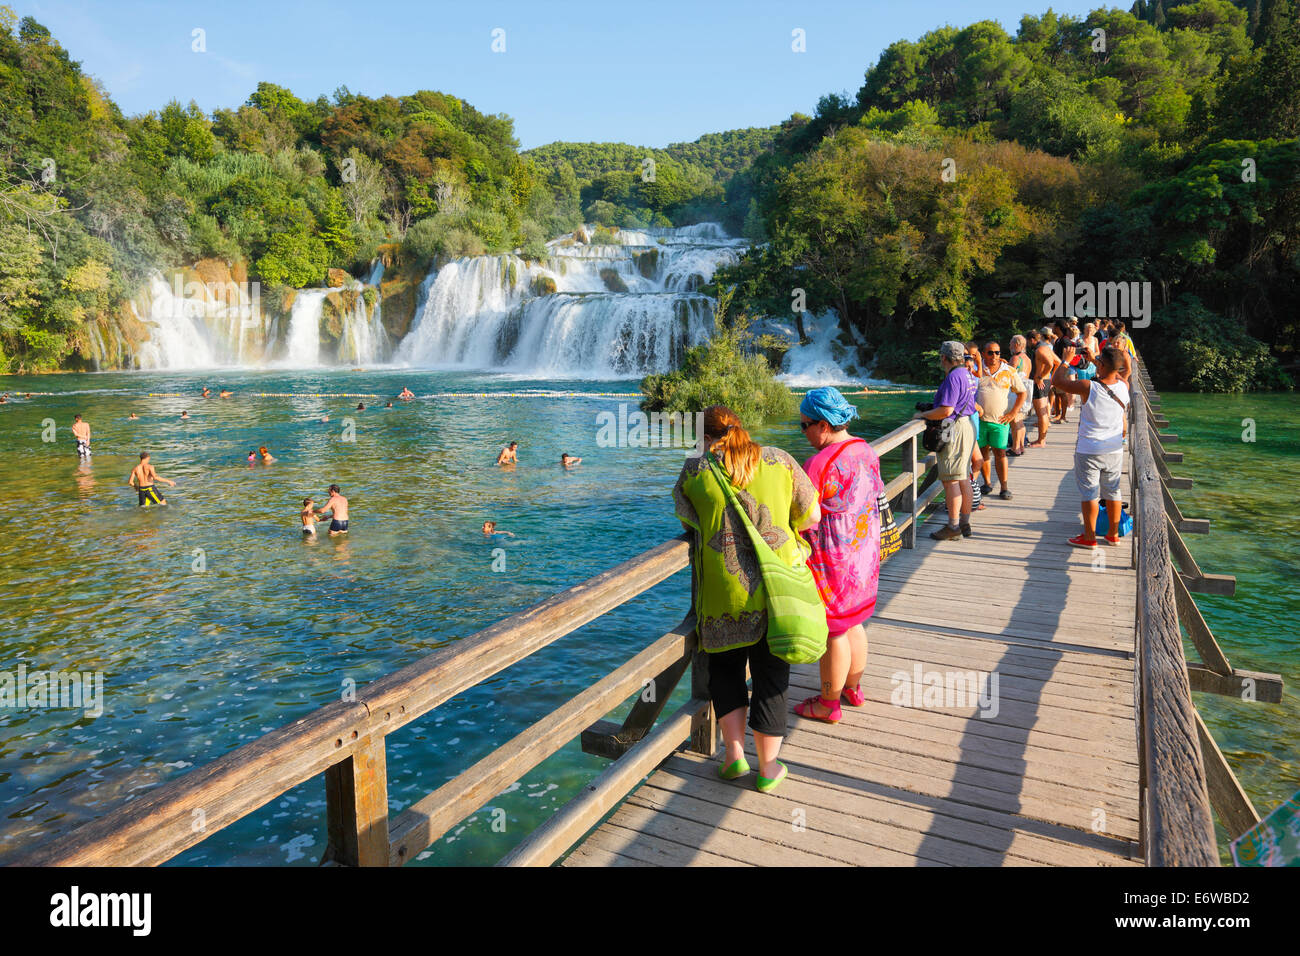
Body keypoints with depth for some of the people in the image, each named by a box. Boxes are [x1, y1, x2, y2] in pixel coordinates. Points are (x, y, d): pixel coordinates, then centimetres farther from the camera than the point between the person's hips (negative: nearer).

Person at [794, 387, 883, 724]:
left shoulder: (818, 464, -24)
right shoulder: (867, 452, 2)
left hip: (831, 563, -8)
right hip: (864, 555, 8)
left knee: (833, 633, 6)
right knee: (853, 624, 23)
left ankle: (828, 705, 21)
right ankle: (853, 689, 39)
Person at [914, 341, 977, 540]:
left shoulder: (953, 377, -16)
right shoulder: (968, 375, 15)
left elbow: (946, 410, -22)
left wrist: (922, 415, -8)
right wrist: (930, 411, 23)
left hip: (955, 430, -10)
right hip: (967, 427, 10)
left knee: (951, 480, -6)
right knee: (964, 478, 13)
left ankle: (953, 527, -4)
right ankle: (965, 524, 19)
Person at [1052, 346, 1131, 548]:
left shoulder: (1088, 387, -21)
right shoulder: (1123, 386, -6)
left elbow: (1056, 380, -10)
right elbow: (1118, 373, 20)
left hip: (1089, 451, -5)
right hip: (1115, 450, 5)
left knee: (1089, 494, 5)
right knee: (1112, 492, 16)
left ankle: (1089, 537, 13)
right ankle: (1113, 534, 28)